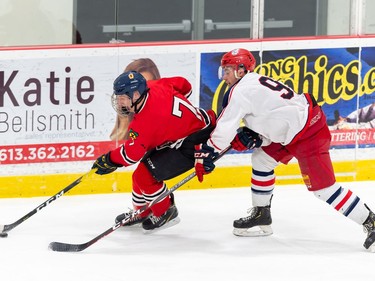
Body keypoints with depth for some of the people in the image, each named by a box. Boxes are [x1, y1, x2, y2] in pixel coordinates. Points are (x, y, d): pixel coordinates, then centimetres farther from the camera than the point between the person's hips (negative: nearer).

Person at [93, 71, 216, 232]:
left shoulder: (145, 122, -29)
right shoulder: (154, 87, -7)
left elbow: (131, 154, -22)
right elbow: (183, 85, 9)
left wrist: (108, 161, -5)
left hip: (194, 144, -11)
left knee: (145, 175, -13)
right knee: (144, 168, 14)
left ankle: (166, 213, 8)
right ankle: (142, 211, 31)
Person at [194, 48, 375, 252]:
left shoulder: (241, 90, -12)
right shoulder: (256, 83, 17)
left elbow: (225, 128, -16)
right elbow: (269, 123, 18)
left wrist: (205, 153, -8)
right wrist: (250, 138, 4)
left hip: (309, 134, -11)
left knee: (322, 187, -12)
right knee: (262, 158, 19)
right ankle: (261, 214, 27)